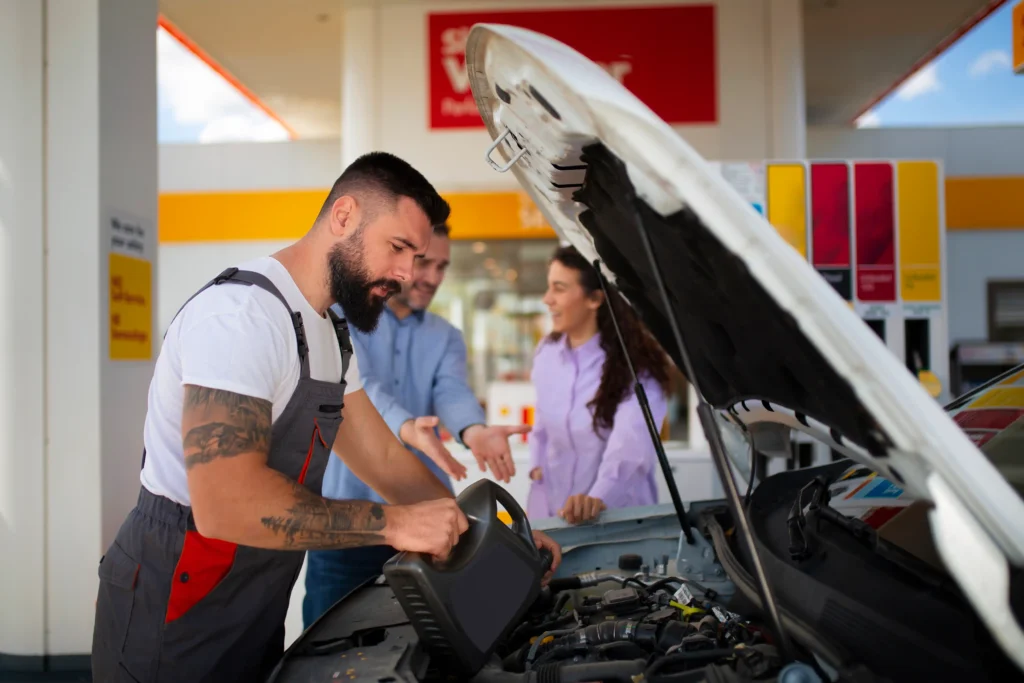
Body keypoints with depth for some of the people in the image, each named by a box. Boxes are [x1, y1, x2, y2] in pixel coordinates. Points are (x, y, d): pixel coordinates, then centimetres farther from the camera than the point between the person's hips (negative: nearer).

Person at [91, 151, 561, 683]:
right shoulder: (243, 312, -22)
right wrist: (393, 524, -28)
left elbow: (383, 459, 12)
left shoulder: (328, 336, 11)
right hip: (173, 627, -9)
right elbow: (226, 505, -32)